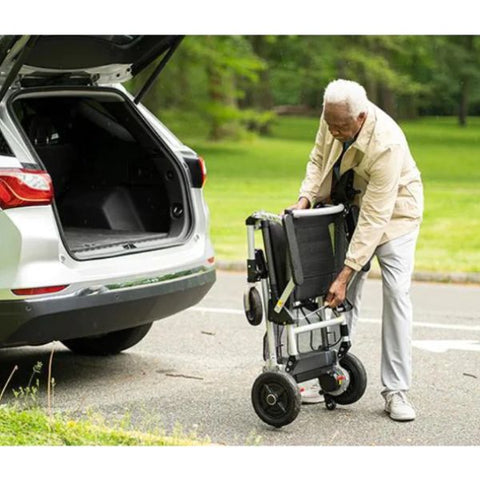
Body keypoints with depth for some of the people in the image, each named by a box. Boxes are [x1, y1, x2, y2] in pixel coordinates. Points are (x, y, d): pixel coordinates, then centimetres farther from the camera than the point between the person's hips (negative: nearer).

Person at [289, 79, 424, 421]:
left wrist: (344, 276, -36)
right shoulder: (334, 117, -19)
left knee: (396, 292, -14)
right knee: (346, 294, 2)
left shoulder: (386, 145, -38)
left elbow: (374, 220, -37)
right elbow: (319, 158, 1)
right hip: (350, 205, 6)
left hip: (392, 210, -5)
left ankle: (396, 391, -11)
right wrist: (306, 198, -17)